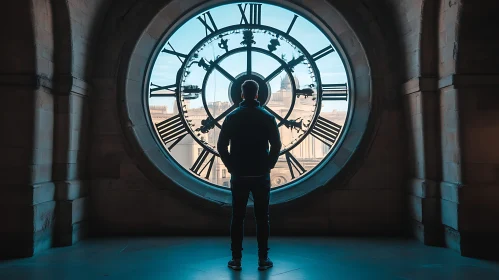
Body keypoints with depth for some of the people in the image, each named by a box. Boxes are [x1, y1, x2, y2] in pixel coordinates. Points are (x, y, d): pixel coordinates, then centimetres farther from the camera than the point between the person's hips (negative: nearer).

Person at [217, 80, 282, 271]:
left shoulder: (232, 117, -1)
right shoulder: (267, 117, -2)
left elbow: (221, 146, -4)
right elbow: (276, 146, -5)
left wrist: (231, 166, 7)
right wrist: (269, 165, 7)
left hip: (238, 176, 0)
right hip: (261, 176, 0)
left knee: (237, 218, 7)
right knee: (262, 218, 7)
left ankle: (236, 259, 12)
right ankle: (263, 259, 11)